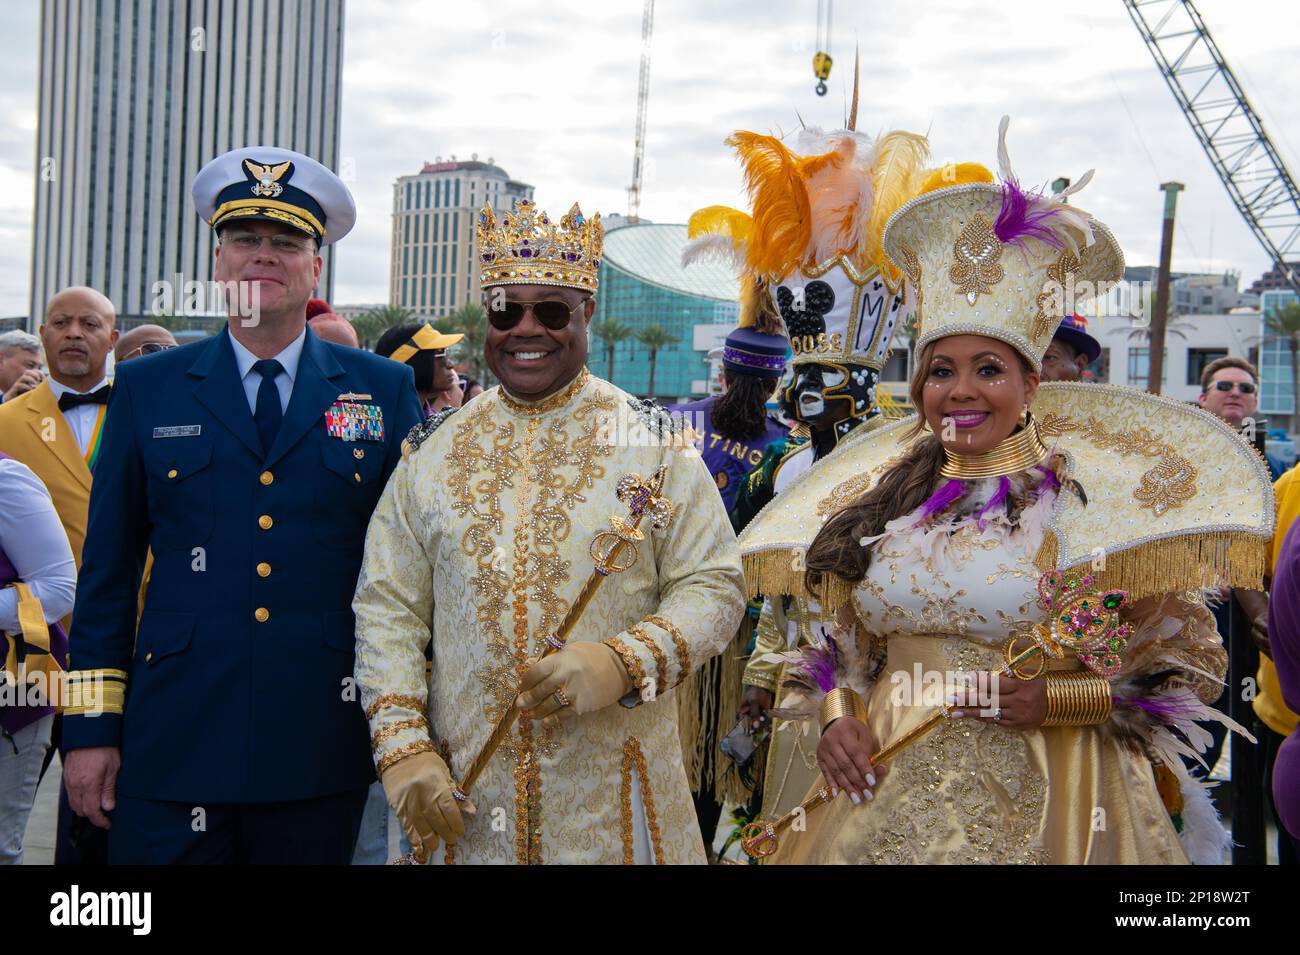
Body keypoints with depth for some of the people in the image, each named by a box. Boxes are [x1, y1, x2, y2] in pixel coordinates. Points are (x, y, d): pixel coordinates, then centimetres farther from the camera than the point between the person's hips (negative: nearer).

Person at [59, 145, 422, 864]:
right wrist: (91, 727, 3)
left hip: (320, 749, 0)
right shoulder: (147, 388, 7)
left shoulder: (384, 391, 5)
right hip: (175, 744, 0)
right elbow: (109, 567, 7)